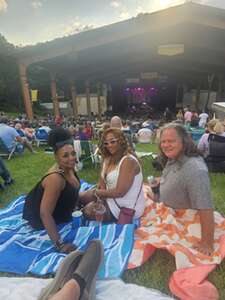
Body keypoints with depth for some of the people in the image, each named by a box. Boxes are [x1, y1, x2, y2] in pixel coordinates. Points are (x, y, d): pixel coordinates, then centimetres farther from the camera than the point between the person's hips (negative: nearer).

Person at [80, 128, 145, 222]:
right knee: (80, 197, 7)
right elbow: (102, 182, 5)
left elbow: (119, 192, -28)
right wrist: (102, 192, -17)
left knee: (87, 211, -10)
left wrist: (97, 192, -14)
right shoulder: (109, 158, 3)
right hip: (112, 197, 9)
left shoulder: (128, 161, -25)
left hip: (128, 208, -8)